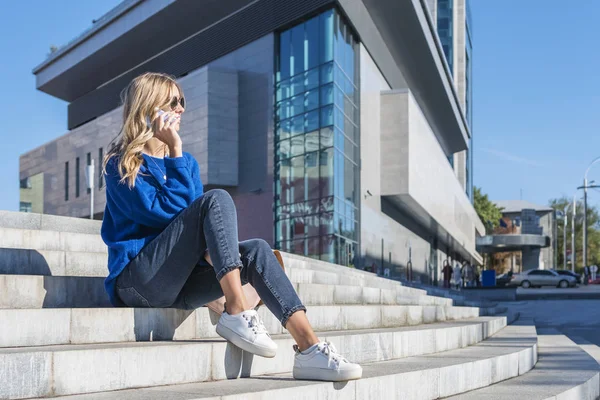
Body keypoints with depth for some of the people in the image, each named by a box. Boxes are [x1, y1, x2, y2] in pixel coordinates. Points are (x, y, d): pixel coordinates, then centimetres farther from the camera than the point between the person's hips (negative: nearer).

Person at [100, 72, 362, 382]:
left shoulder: (186, 162, 18)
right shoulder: (121, 165, -2)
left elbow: (193, 220, 12)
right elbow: (166, 211, -16)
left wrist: (210, 248, -9)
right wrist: (176, 153, -11)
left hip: (178, 285, 6)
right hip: (137, 282, -6)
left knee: (256, 249, -20)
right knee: (217, 199, -23)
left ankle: (309, 350, -30)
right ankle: (237, 312, -31)